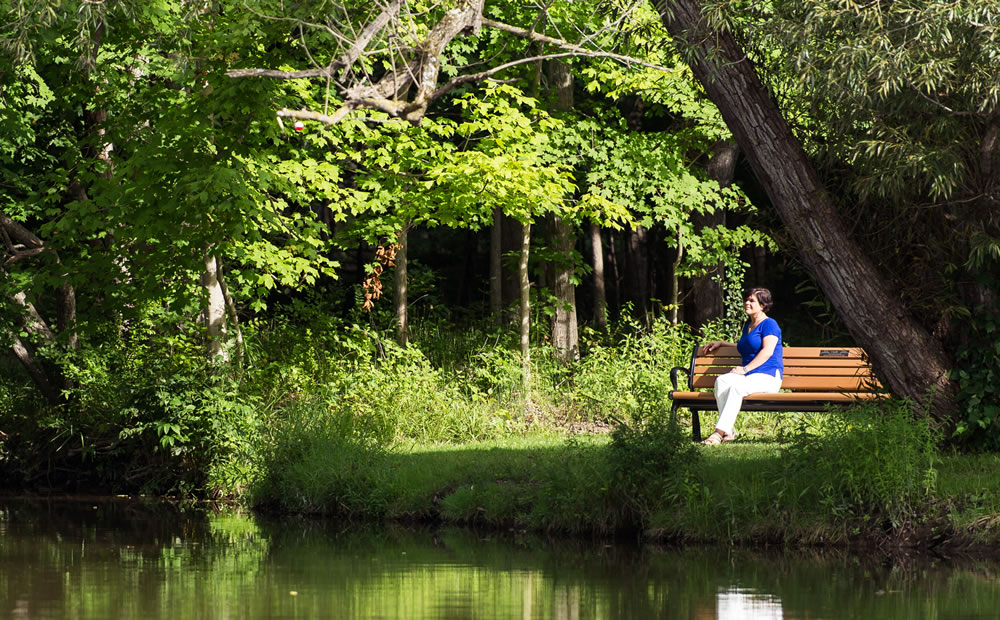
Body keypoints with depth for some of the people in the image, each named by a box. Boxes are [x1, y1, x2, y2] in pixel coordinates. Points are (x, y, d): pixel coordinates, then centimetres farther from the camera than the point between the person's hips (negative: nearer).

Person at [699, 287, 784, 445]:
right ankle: (728, 431, -32)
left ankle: (720, 431, -41)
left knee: (737, 385, -37)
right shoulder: (748, 325, 26)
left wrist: (745, 369, -20)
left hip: (768, 376, -7)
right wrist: (720, 343, 39)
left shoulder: (769, 324, 0)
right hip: (749, 376, 7)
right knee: (721, 380, -26)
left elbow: (767, 352, -13)